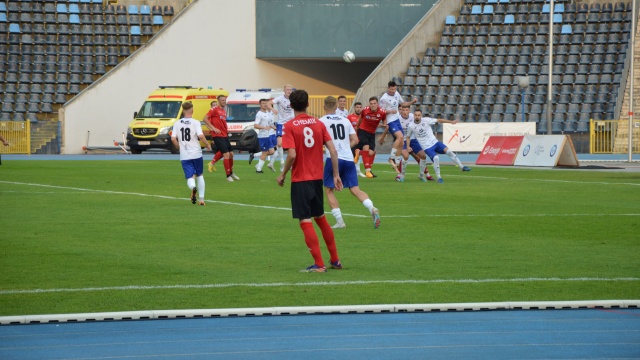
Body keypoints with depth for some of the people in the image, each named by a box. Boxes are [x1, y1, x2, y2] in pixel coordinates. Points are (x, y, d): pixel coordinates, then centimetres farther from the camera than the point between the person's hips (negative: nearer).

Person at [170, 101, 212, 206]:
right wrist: (208, 145, -2)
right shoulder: (195, 123, -6)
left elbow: (173, 139, -4)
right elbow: (200, 136, -18)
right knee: (200, 175, 17)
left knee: (190, 177, 0)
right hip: (196, 153, -1)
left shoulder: (177, 123, 2)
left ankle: (193, 188, -35)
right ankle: (201, 199, 15)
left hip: (184, 156, 1)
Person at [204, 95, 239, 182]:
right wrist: (213, 128, -22)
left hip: (225, 135, 8)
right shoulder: (214, 110, -9)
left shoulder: (224, 111, 15)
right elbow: (205, 118, -17)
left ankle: (231, 173, 32)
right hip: (218, 136, -8)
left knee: (231, 154, 13)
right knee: (226, 154, -12)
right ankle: (228, 176, -3)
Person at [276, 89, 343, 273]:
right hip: (317, 177, 5)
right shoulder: (318, 124, 3)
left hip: (300, 180, -5)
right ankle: (335, 260, 25)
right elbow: (333, 150, -1)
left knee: (305, 221, -1)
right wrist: (336, 175, 6)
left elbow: (292, 155, -19)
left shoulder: (289, 126, -10)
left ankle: (319, 264, -4)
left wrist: (283, 175, -5)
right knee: (321, 218, 20)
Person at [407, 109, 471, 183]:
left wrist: (451, 121, -12)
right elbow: (408, 137, 10)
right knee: (436, 158, -25)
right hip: (427, 147, -2)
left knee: (448, 151, -16)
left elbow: (438, 120, -5)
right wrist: (408, 146, -5)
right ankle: (439, 178, -11)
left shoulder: (426, 120, -6)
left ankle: (461, 167, -3)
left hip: (435, 142, 2)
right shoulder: (411, 126, -5)